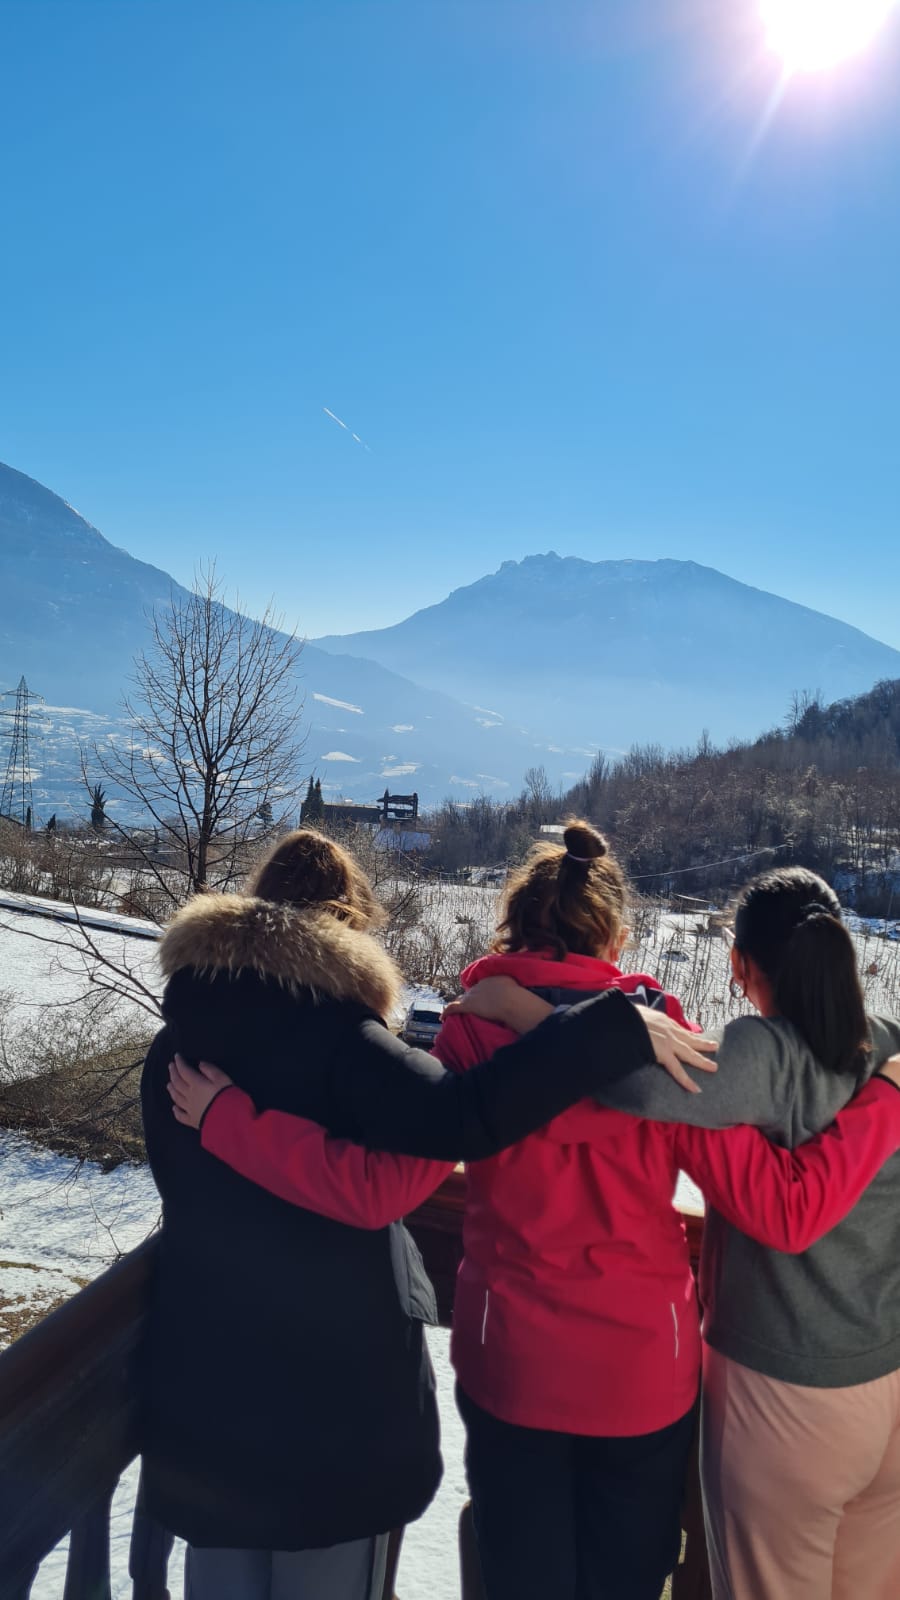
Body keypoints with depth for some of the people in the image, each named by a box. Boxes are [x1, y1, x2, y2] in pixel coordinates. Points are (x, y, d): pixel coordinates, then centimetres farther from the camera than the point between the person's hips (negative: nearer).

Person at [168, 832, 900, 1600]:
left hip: (512, 1369, 0)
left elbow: (377, 1188, -22)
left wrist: (223, 1116, -13)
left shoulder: (478, 1034, -15)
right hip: (645, 1373, 0)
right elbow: (786, 1207, -16)